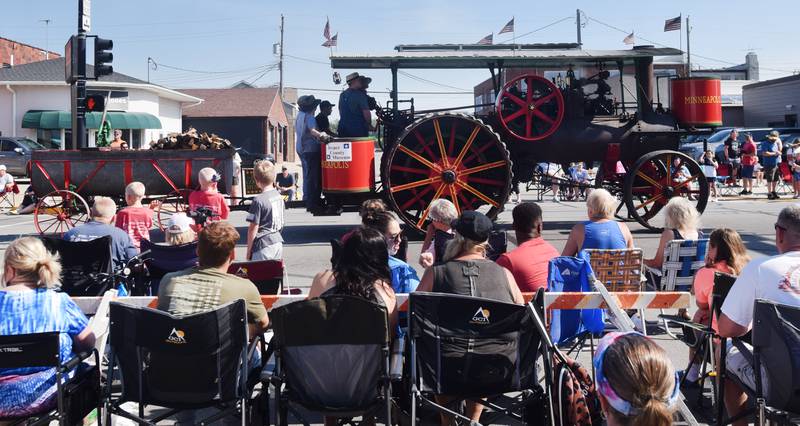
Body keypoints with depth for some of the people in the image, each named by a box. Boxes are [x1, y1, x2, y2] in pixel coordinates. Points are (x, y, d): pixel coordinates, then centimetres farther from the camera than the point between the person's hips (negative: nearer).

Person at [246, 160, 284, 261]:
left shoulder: (258, 200, -16)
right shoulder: (279, 196, 6)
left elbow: (253, 228, -13)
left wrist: (249, 251, -4)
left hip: (263, 246, -7)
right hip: (278, 242, 8)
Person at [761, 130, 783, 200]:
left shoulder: (775, 143, 15)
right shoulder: (765, 144, -9)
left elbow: (780, 149, 18)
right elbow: (764, 153, -20)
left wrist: (779, 142, 5)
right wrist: (774, 153, -15)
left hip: (777, 164, 8)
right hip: (769, 164, -8)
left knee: (776, 179, 11)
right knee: (770, 180, -4)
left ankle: (773, 192, 23)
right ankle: (769, 194, 0)